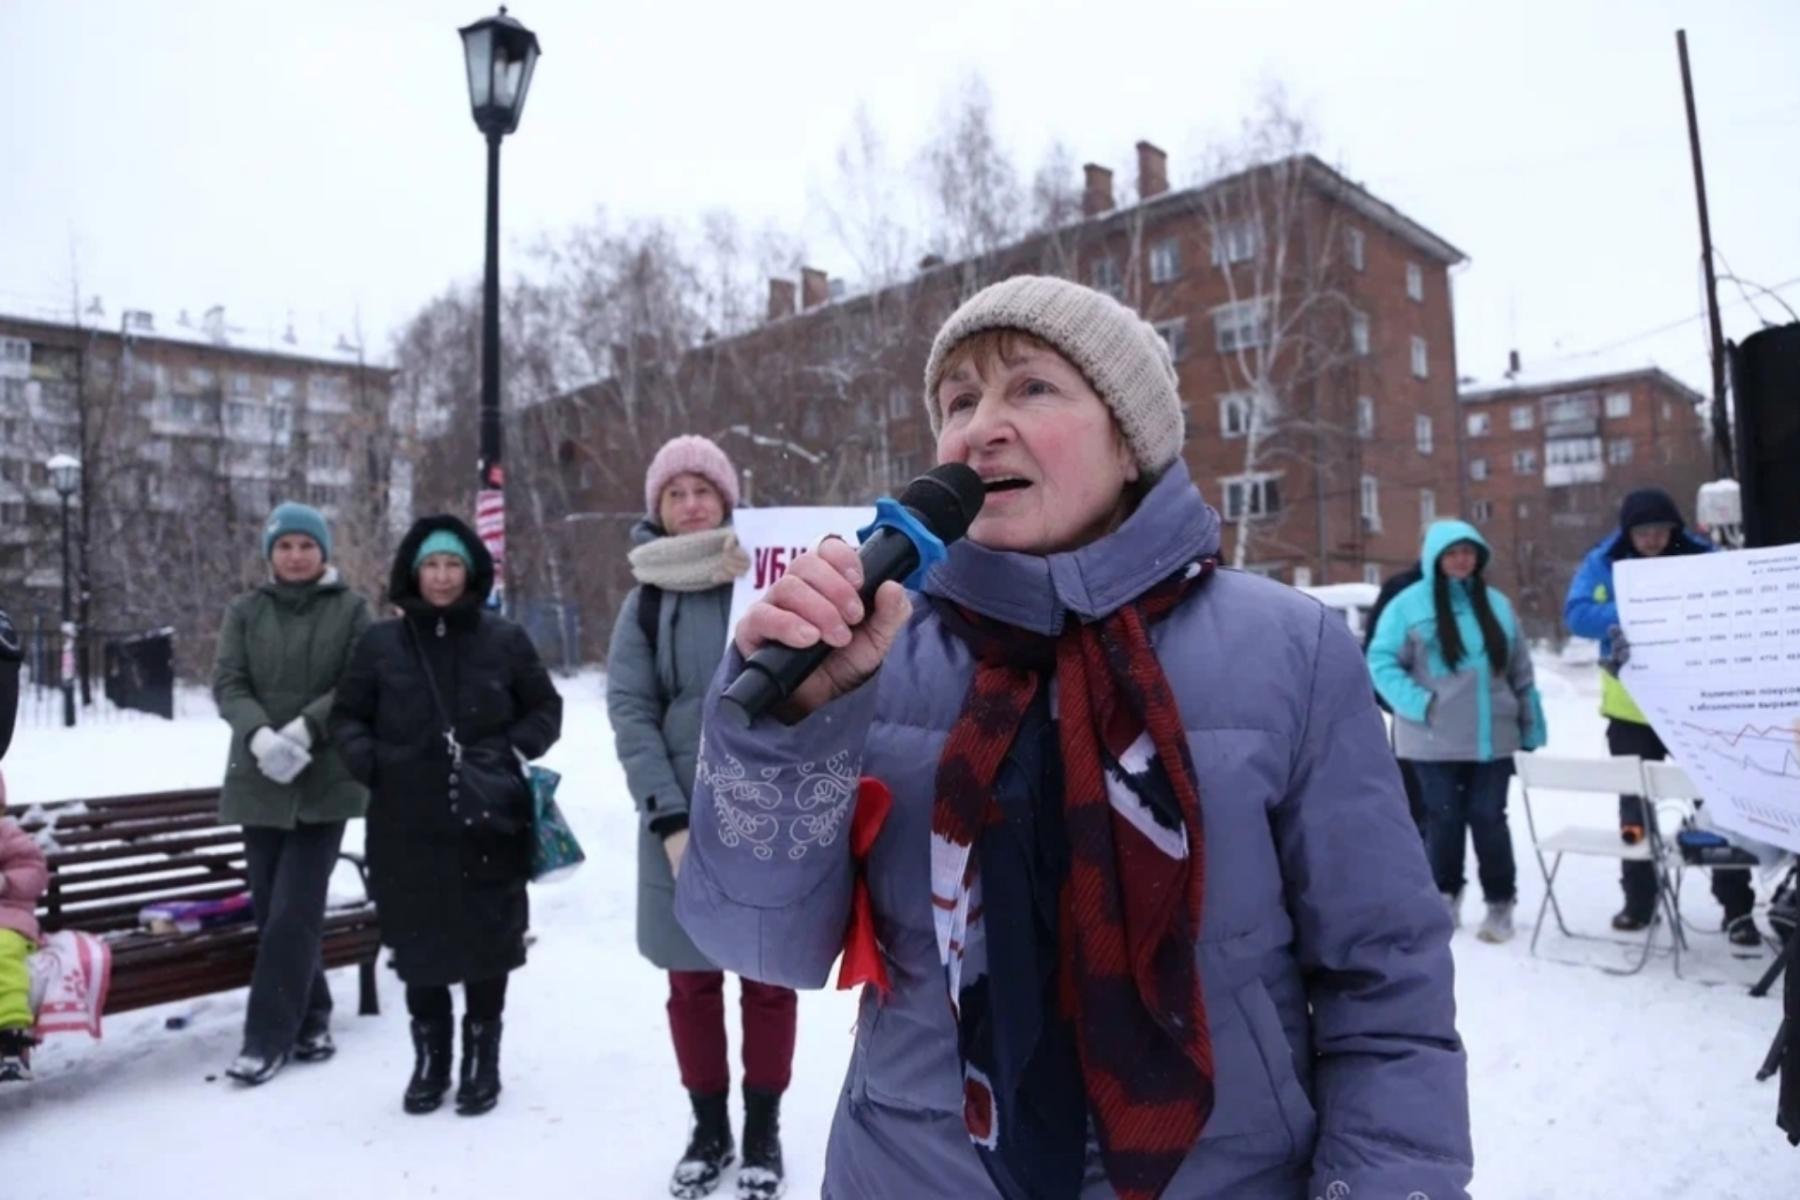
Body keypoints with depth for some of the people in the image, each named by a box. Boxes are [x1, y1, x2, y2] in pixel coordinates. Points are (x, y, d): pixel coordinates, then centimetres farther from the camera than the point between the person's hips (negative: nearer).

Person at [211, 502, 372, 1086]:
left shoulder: (350, 609, -1)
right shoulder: (245, 611, 6)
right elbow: (227, 684, 0)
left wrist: (304, 729, -20)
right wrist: (260, 735, -19)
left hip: (328, 779, -3)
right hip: (260, 779, 3)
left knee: (294, 911, -5)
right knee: (270, 908, 8)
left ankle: (269, 1035, 5)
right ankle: (310, 1017, 24)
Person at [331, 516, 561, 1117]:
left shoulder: (504, 639, 1)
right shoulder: (381, 641, 4)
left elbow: (545, 709, 9)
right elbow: (347, 714, 13)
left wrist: (514, 753, -5)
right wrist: (367, 759, -5)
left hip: (488, 818, -1)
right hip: (408, 821, 1)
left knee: (486, 937, 5)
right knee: (418, 941, 9)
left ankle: (482, 1059, 22)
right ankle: (430, 1058, 27)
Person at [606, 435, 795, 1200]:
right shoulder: (647, 598, 4)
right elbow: (629, 712, -2)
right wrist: (669, 818, -11)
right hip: (684, 821, 1)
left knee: (768, 979, 9)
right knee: (692, 983, 11)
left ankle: (762, 1131, 27)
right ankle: (708, 1129, 29)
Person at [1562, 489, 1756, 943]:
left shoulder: (1703, 558, -3)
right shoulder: (1603, 562, -4)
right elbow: (1576, 613, -13)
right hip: (1631, 707, 0)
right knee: (1636, 805, 11)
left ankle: (1737, 908, 14)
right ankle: (1638, 902, 24)